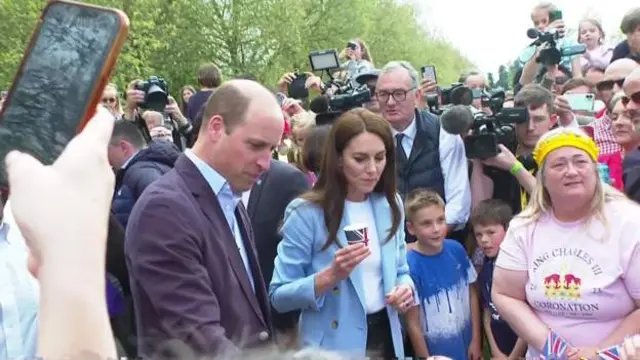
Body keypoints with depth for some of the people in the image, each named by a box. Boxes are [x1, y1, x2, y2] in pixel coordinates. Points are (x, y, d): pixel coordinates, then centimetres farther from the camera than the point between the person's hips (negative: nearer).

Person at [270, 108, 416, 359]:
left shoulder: (390, 205, 0)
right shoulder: (306, 212, -16)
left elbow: (400, 270, 11)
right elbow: (278, 296, -14)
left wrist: (405, 288, -10)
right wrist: (329, 276, -27)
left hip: (385, 337, 5)